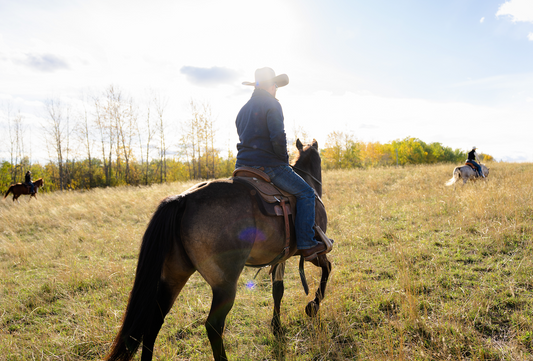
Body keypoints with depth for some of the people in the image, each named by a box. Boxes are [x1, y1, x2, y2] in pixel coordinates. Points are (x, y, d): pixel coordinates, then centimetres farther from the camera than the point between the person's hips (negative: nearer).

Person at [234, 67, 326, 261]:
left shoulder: (244, 109, 20)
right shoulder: (272, 104, -6)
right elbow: (278, 137, -20)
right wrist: (285, 160, -4)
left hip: (243, 164, 9)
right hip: (268, 165, -8)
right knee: (306, 193, -1)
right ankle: (306, 244, -6)